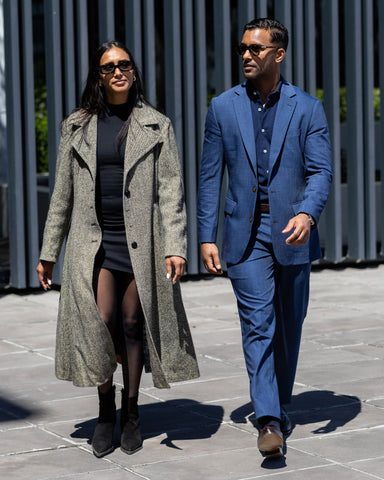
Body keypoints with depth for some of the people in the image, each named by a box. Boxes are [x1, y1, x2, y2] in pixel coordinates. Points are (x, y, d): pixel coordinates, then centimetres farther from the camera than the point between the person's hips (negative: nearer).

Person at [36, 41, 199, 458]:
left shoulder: (156, 126, 5)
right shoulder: (77, 127, 9)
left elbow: (171, 190, 0)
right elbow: (63, 193, 12)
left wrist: (175, 246, -10)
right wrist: (49, 251, 10)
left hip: (140, 241, 0)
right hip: (94, 240, 1)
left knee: (133, 325, 3)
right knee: (100, 322, -10)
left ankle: (131, 412, 17)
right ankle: (105, 412, 7)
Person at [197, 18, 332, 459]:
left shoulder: (306, 108, 2)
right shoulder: (223, 108, 5)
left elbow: (321, 171, -4)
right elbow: (210, 176, 5)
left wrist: (307, 213, -24)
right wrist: (206, 237, 0)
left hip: (292, 231, 1)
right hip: (245, 233, 0)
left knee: (288, 325, 10)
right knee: (258, 323, -11)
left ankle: (278, 406, 28)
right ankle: (268, 422, -18)